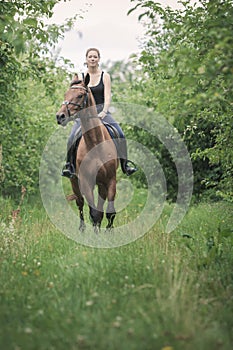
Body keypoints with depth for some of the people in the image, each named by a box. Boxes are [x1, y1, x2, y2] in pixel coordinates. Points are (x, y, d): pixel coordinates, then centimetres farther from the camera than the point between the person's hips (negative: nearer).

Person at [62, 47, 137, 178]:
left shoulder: (105, 76, 5)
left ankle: (125, 163, -15)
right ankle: (69, 164, -15)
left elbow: (107, 96, -4)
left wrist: (104, 111, -21)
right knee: (73, 136, -24)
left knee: (119, 133, -22)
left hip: (102, 111, -1)